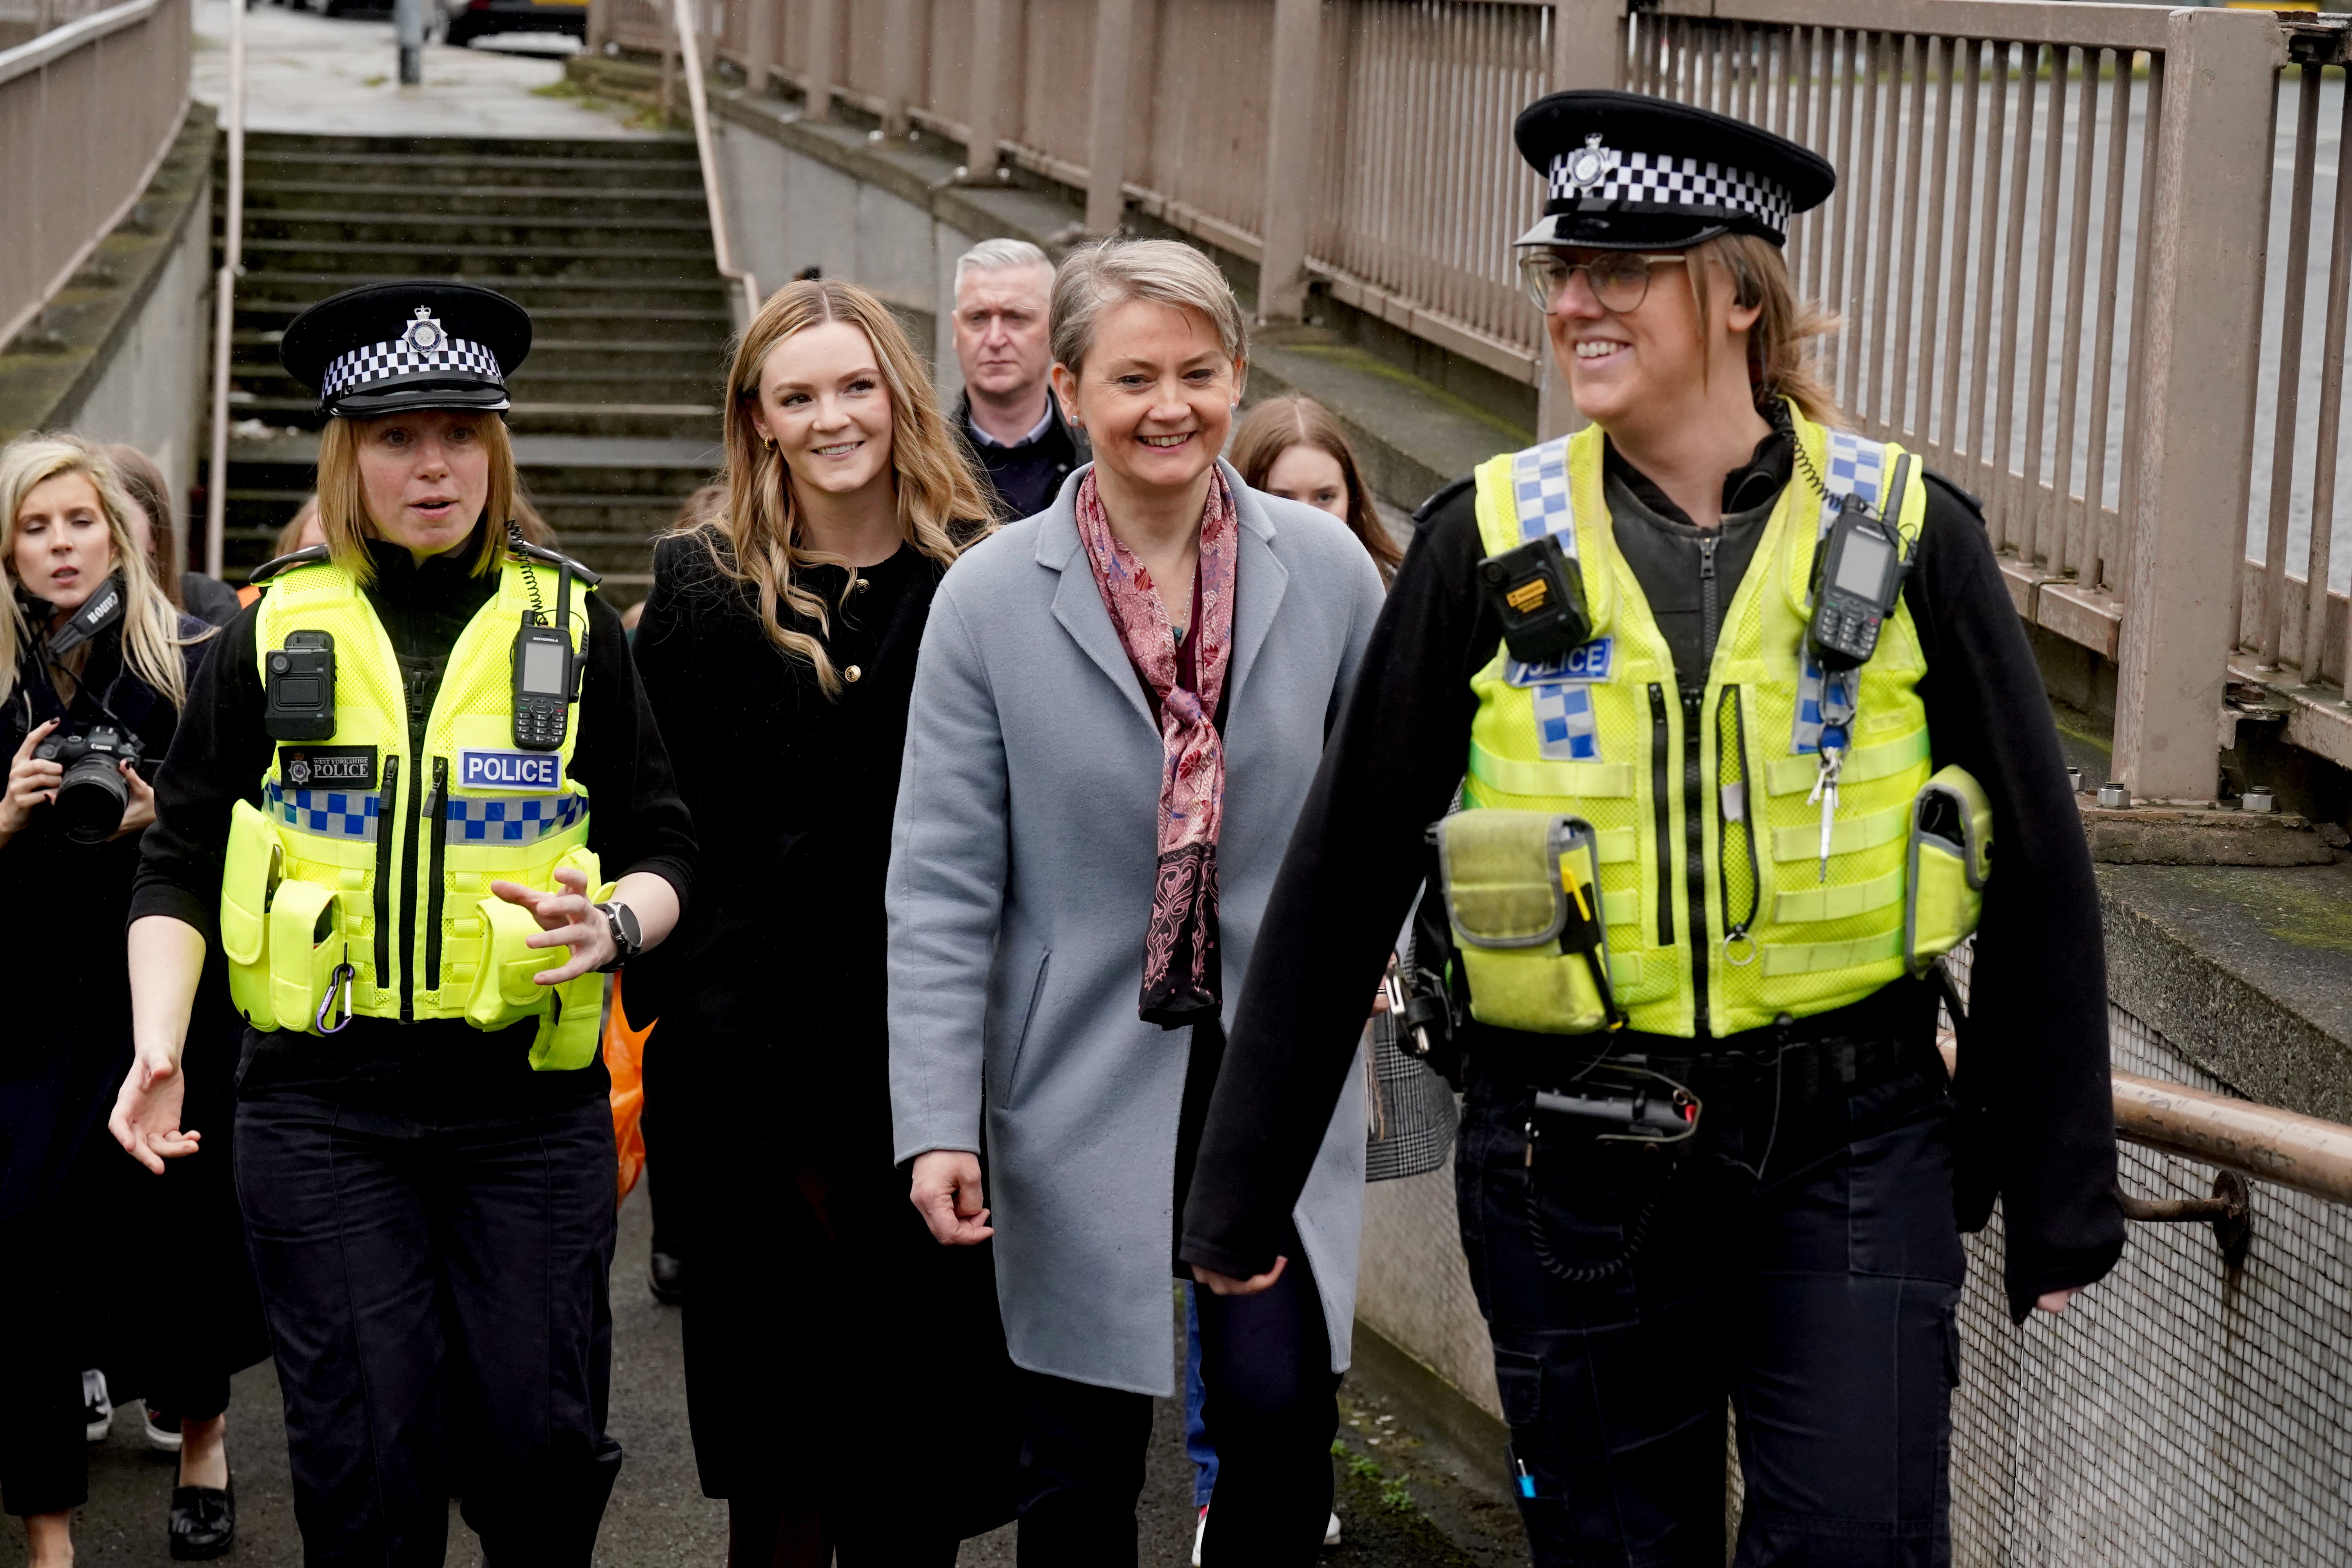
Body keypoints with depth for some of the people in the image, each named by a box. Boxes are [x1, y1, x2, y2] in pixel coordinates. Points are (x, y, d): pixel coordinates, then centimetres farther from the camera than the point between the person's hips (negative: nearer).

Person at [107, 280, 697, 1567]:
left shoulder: (569, 624, 7)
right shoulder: (275, 629, 7)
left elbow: (661, 846, 9)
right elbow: (180, 866, 7)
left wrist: (617, 926, -13)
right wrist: (158, 1045, -7)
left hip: (529, 1099, 0)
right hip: (323, 1104, 0)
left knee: (538, 1448, -3)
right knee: (366, 1460, -2)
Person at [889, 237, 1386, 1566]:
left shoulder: (1328, 569, 0)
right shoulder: (992, 597, -4)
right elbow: (942, 882, -4)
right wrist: (938, 1123, -8)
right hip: (1083, 1079, -1)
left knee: (1280, 1407, -7)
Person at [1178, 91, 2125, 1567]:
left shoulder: (1906, 534, -1)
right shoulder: (1492, 546, 1)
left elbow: (2038, 878, 4)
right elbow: (1344, 874, 5)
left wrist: (2061, 1206, 5)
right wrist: (1246, 1193, 5)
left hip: (1849, 1142, -1)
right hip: (1574, 1157, 1)